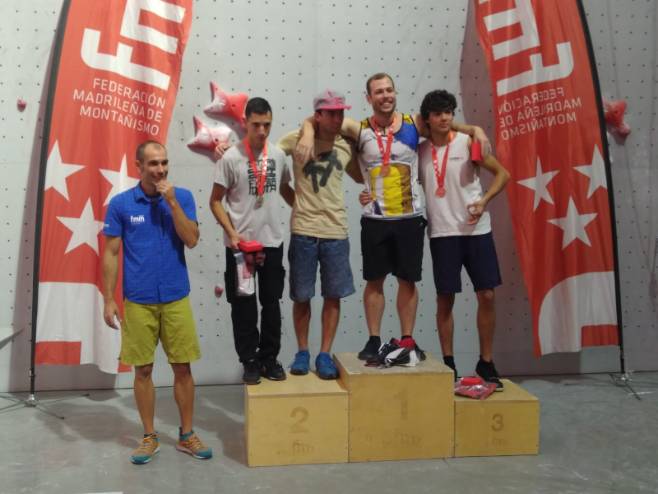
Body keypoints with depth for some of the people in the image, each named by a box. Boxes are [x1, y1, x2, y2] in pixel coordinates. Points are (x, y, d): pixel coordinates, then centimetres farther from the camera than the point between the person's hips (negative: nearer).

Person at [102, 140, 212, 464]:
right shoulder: (120, 203, -2)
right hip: (137, 302, -1)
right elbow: (111, 254, 0)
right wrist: (109, 300, -3)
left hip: (176, 299, 1)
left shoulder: (182, 197, 1)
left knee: (183, 367, 6)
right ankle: (150, 437, 21)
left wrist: (171, 201, -16)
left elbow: (192, 240, -10)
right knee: (143, 370, 7)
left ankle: (187, 435, 20)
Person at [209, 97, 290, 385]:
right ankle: (250, 361, 17)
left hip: (273, 242, 4)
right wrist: (232, 233, -16)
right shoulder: (231, 157, -9)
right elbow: (215, 201, -6)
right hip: (240, 245, -3)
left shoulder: (278, 155, 3)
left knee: (272, 303, 11)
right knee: (243, 306, 6)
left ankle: (269, 358, 23)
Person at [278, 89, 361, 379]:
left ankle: (324, 355, 16)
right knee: (301, 297, 7)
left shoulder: (345, 147, 6)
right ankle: (302, 352, 22)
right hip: (303, 231, -2)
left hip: (336, 232, 3)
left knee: (333, 296, 5)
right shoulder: (295, 140, -5)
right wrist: (293, 199, -4)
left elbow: (361, 177, 21)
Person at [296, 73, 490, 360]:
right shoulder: (359, 129, -2)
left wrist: (475, 130, -9)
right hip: (375, 220, 0)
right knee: (374, 281, 8)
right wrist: (308, 135, -25)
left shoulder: (415, 124, 0)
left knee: (407, 280, 8)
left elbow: (448, 125, 10)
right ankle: (374, 340, 18)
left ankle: (407, 340, 19)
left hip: (410, 218, 1)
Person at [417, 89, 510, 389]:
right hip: (442, 233, 1)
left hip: (476, 230, 0)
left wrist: (484, 201, -12)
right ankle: (448, 363, 14)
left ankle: (486, 363, 12)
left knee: (486, 295, 0)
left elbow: (502, 173, 2)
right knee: (445, 298, 3)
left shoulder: (468, 142, -1)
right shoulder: (420, 150, 4)